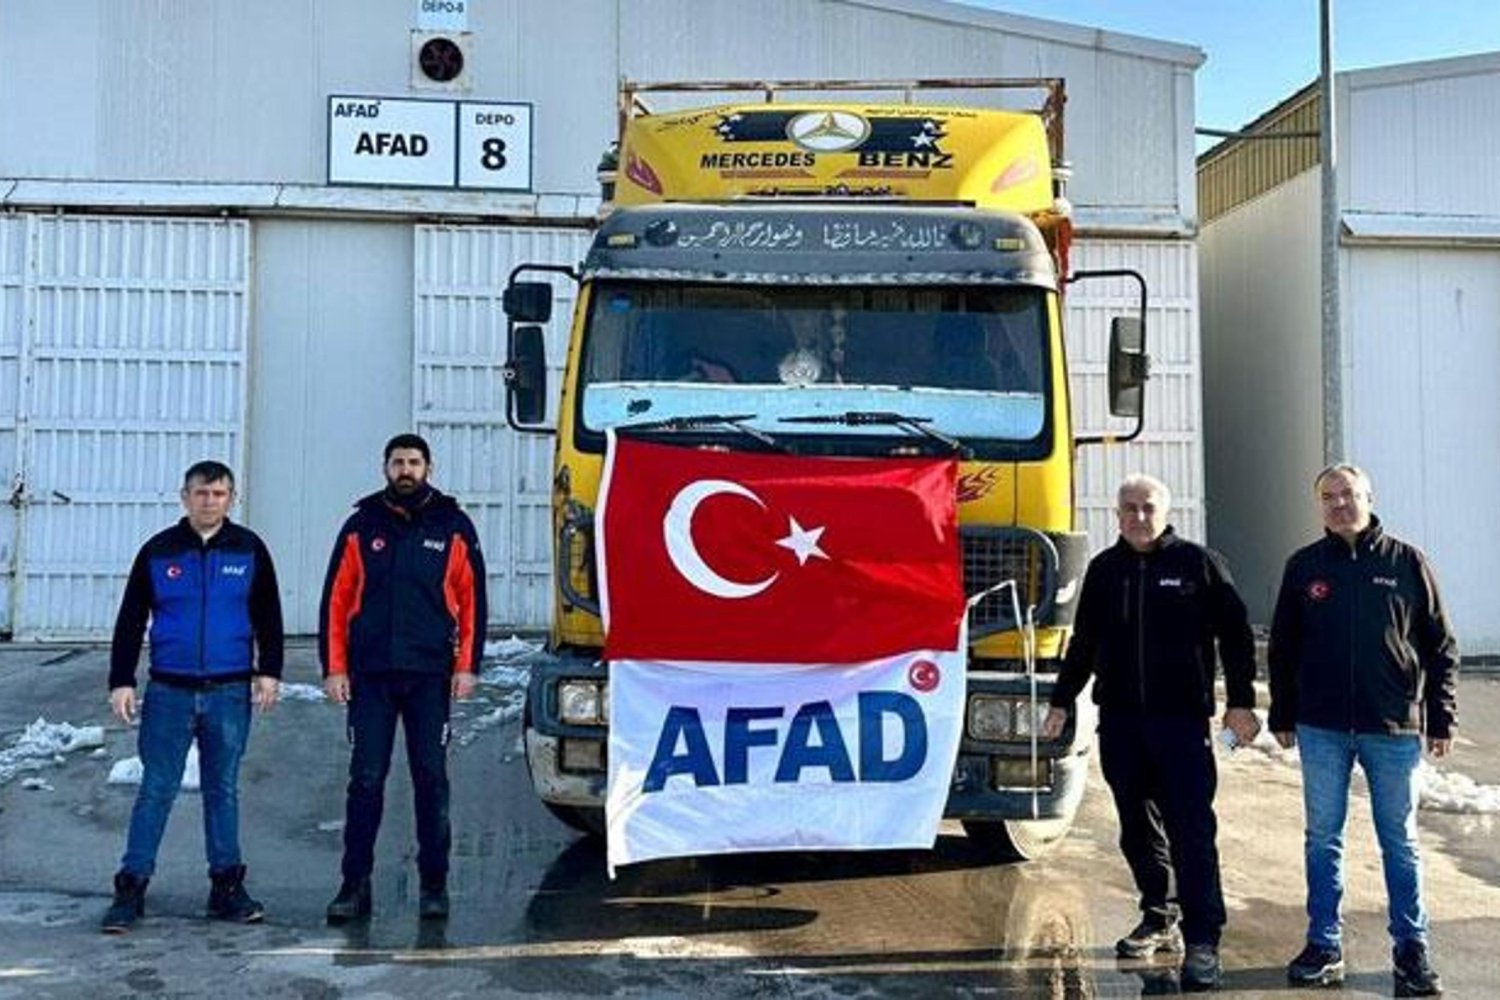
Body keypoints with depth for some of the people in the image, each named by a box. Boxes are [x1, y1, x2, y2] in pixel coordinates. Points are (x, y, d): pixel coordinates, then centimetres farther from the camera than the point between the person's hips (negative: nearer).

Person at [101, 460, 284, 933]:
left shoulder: (249, 549, 3)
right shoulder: (158, 551, 2)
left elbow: (268, 616, 8)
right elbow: (130, 620, 5)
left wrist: (268, 671, 1)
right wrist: (121, 681, 0)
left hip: (230, 692, 1)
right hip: (169, 691, 0)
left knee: (223, 790, 9)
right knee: (156, 790, 2)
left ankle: (226, 886, 18)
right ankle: (131, 887, 10)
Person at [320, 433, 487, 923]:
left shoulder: (453, 526, 5)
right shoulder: (361, 525, 7)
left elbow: (471, 599, 4)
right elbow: (336, 600, 6)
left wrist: (467, 666, -3)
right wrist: (334, 668, -1)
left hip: (430, 675, 0)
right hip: (370, 675, 1)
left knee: (431, 779, 5)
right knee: (365, 779, 2)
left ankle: (434, 884, 14)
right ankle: (356, 883, 11)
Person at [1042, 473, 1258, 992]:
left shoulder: (1198, 563, 1)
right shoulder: (1104, 569, 11)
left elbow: (1235, 635, 2)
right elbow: (1083, 642, 19)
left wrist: (1240, 702, -3)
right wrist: (1061, 703, 19)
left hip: (1182, 718, -4)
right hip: (1118, 720, 4)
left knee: (1192, 831, -7)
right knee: (1138, 827, 11)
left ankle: (1202, 941, -5)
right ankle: (1159, 920, 26)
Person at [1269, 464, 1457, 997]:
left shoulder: (1407, 562, 0)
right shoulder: (1304, 566, 4)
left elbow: (1440, 647, 3)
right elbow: (1283, 648, 9)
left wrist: (1441, 719, 0)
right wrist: (1283, 717, 7)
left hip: (1394, 727, -1)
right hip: (1322, 729, 1)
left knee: (1400, 841, 9)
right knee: (1323, 838, 8)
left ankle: (1412, 949, 19)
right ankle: (1324, 944, 18)